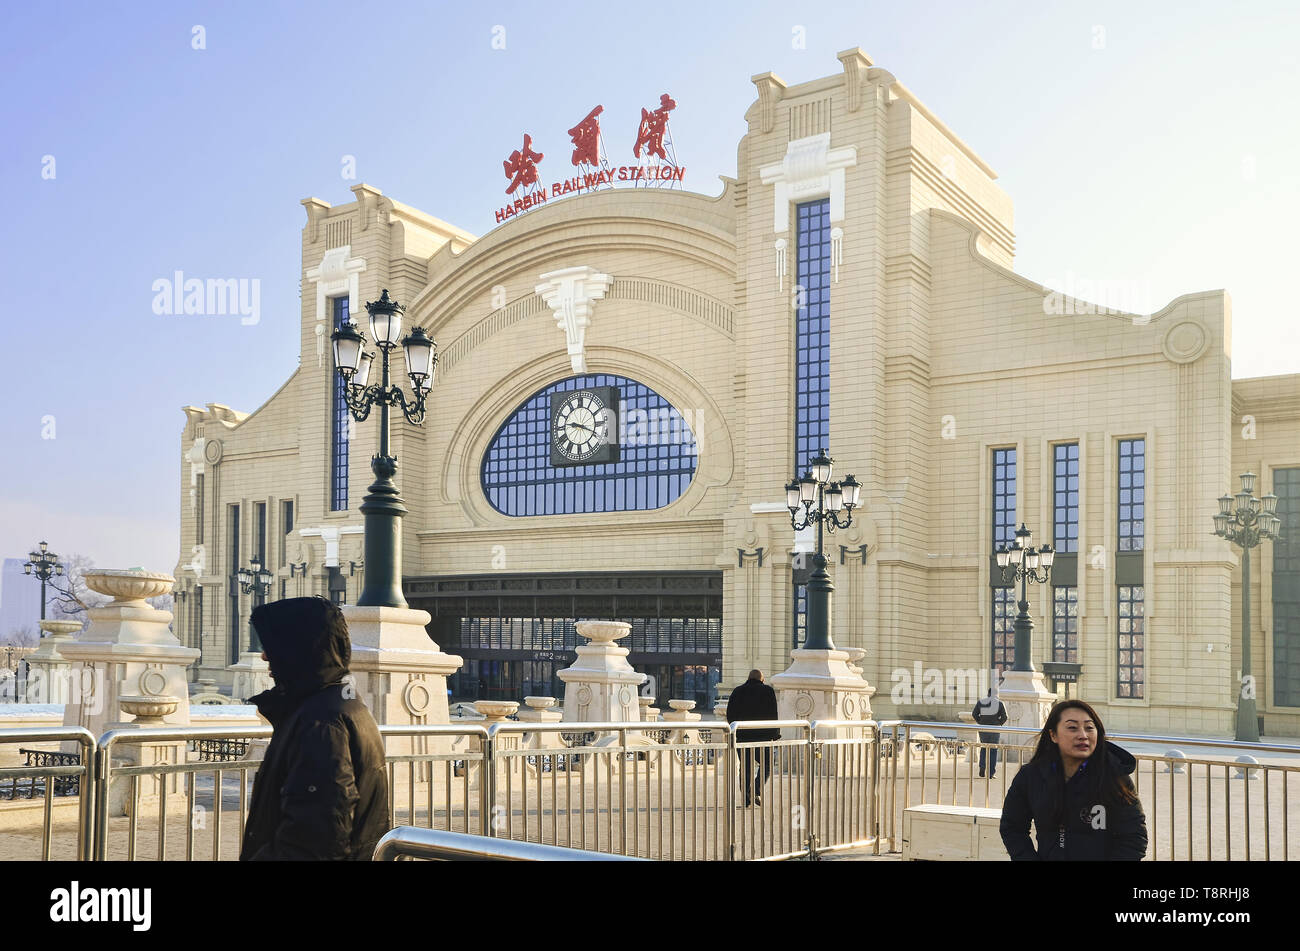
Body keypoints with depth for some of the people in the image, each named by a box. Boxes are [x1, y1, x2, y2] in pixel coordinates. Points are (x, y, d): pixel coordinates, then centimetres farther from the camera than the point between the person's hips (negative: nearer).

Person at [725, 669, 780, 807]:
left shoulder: (737, 692, 9)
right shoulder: (768, 691, 1)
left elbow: (730, 714, 9)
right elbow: (773, 715, -3)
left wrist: (734, 731, 17)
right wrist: (775, 733, 2)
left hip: (742, 736, 3)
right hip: (762, 735, -3)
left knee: (745, 766, 8)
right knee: (766, 764, 9)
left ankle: (745, 798, 5)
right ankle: (756, 790, -11)